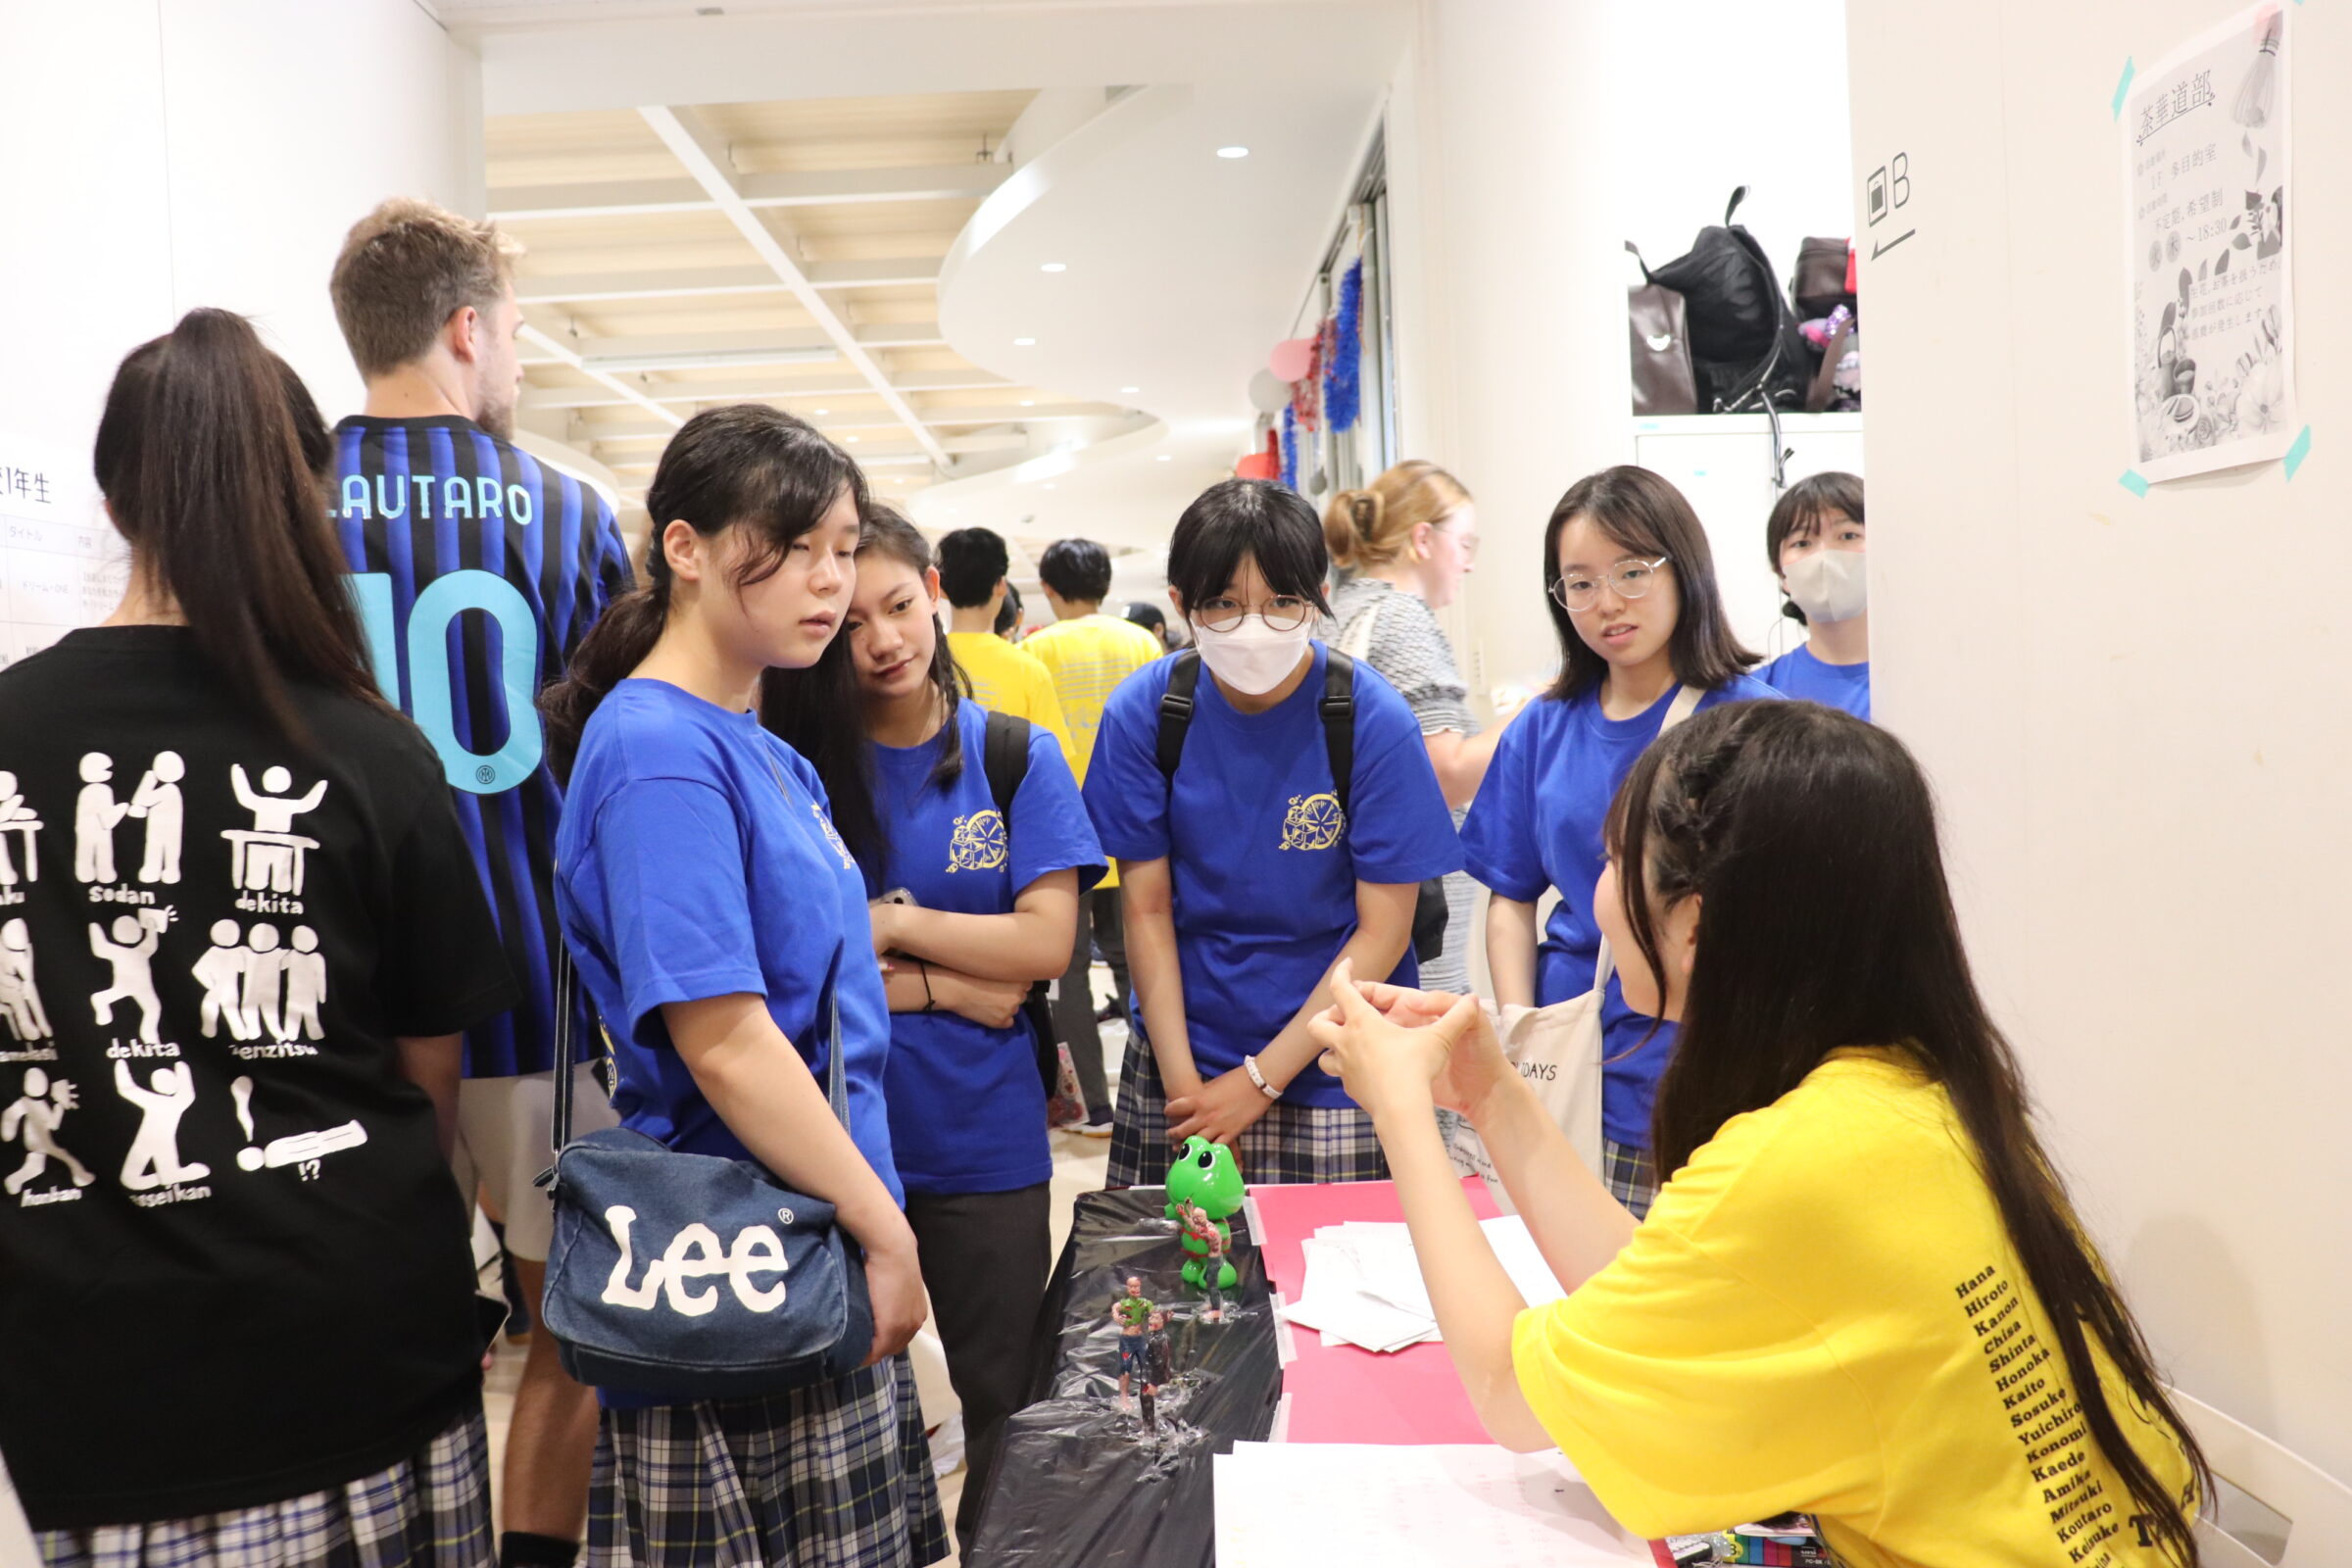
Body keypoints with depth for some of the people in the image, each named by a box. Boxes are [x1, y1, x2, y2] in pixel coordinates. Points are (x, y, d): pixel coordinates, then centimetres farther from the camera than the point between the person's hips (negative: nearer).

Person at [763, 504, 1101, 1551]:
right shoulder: (793, 767, -4)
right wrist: (952, 989, -15)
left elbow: (1045, 944, -9)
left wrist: (891, 924, -13)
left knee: (1003, 1396, 15)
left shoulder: (1016, 757, -3)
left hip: (984, 1141, 1)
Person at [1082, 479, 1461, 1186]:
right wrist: (1183, 1083, -9)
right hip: (1182, 1057, 2)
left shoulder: (1373, 719, -14)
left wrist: (1262, 1080, -12)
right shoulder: (1143, 712, -8)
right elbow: (1146, 908, -4)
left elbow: (1383, 929, -10)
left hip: (1334, 1070, -2)